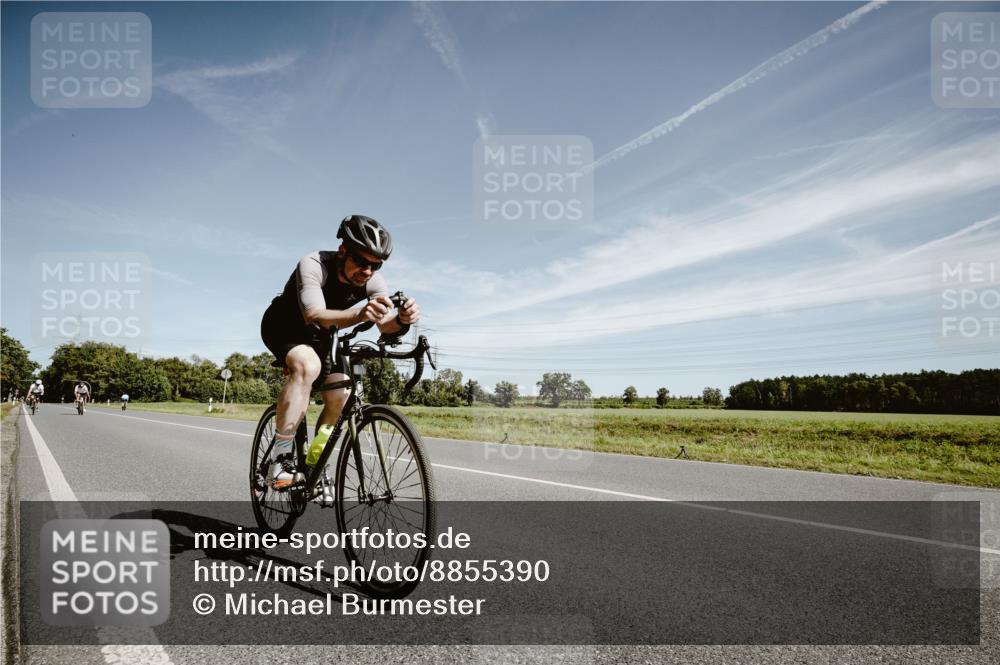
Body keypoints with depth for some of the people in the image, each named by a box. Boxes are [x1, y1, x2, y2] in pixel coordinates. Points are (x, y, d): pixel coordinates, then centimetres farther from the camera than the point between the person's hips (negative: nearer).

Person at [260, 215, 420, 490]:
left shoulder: (372, 281, -20)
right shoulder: (313, 265, -34)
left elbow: (386, 325, -33)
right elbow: (315, 316, -49)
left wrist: (402, 319, -57)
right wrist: (359, 315, -67)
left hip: (319, 336, 5)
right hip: (283, 327, -5)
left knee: (341, 398, -10)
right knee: (308, 365, -36)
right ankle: (280, 459, -28)